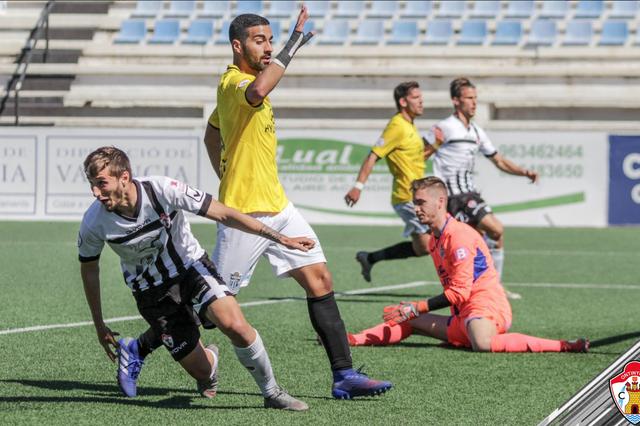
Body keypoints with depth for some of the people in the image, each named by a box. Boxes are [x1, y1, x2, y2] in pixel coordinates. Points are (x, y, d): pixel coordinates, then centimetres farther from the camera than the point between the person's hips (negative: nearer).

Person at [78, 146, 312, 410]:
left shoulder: (162, 190, -26)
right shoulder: (94, 223, -20)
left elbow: (223, 215, -19)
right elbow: (89, 268, 0)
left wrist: (280, 238, -21)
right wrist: (99, 325, 7)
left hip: (191, 267, -1)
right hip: (151, 293, 1)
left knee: (234, 324, -27)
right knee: (202, 371, -4)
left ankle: (272, 393, -6)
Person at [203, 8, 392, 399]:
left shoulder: (237, 85, 14)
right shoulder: (234, 82, -17)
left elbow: (211, 135, 28)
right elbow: (258, 91, -43)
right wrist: (292, 46, -33)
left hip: (278, 208, 9)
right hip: (245, 215, -9)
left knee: (320, 280, 0)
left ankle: (344, 375, 0)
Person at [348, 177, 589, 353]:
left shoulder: (459, 235, -12)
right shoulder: (434, 242, 19)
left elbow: (460, 292, -16)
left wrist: (415, 309, -12)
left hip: (486, 306, -10)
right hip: (462, 316, 10)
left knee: (482, 344, -40)